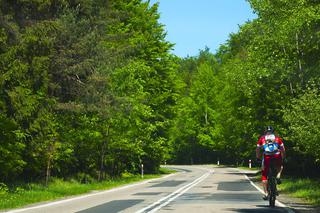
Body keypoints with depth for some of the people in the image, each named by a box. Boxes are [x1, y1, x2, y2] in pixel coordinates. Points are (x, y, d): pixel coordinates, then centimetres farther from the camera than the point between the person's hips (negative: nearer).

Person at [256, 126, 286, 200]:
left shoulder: (262, 138, 19)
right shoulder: (277, 138, 21)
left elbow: (257, 150, 14)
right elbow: (283, 150, 18)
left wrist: (258, 158, 26)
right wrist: (282, 158, 30)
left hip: (266, 157, -1)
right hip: (277, 157, 1)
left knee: (264, 175, 11)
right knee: (280, 166, 34)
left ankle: (266, 193, 1)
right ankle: (278, 176, 6)